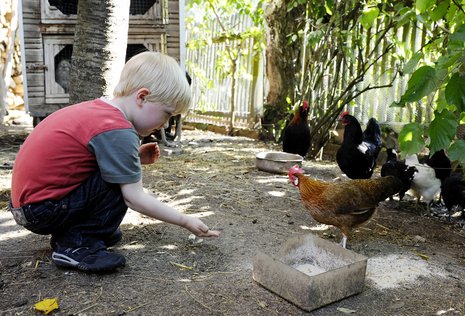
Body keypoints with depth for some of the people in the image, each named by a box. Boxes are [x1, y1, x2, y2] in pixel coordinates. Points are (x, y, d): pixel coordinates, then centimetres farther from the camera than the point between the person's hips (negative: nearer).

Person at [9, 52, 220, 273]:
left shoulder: (96, 110, 5)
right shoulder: (118, 131, -22)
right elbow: (135, 198, -19)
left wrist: (134, 158, 2)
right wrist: (186, 221, -10)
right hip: (42, 210, -9)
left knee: (117, 171, 10)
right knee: (123, 185, -16)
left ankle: (67, 234, 13)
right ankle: (77, 245, -6)